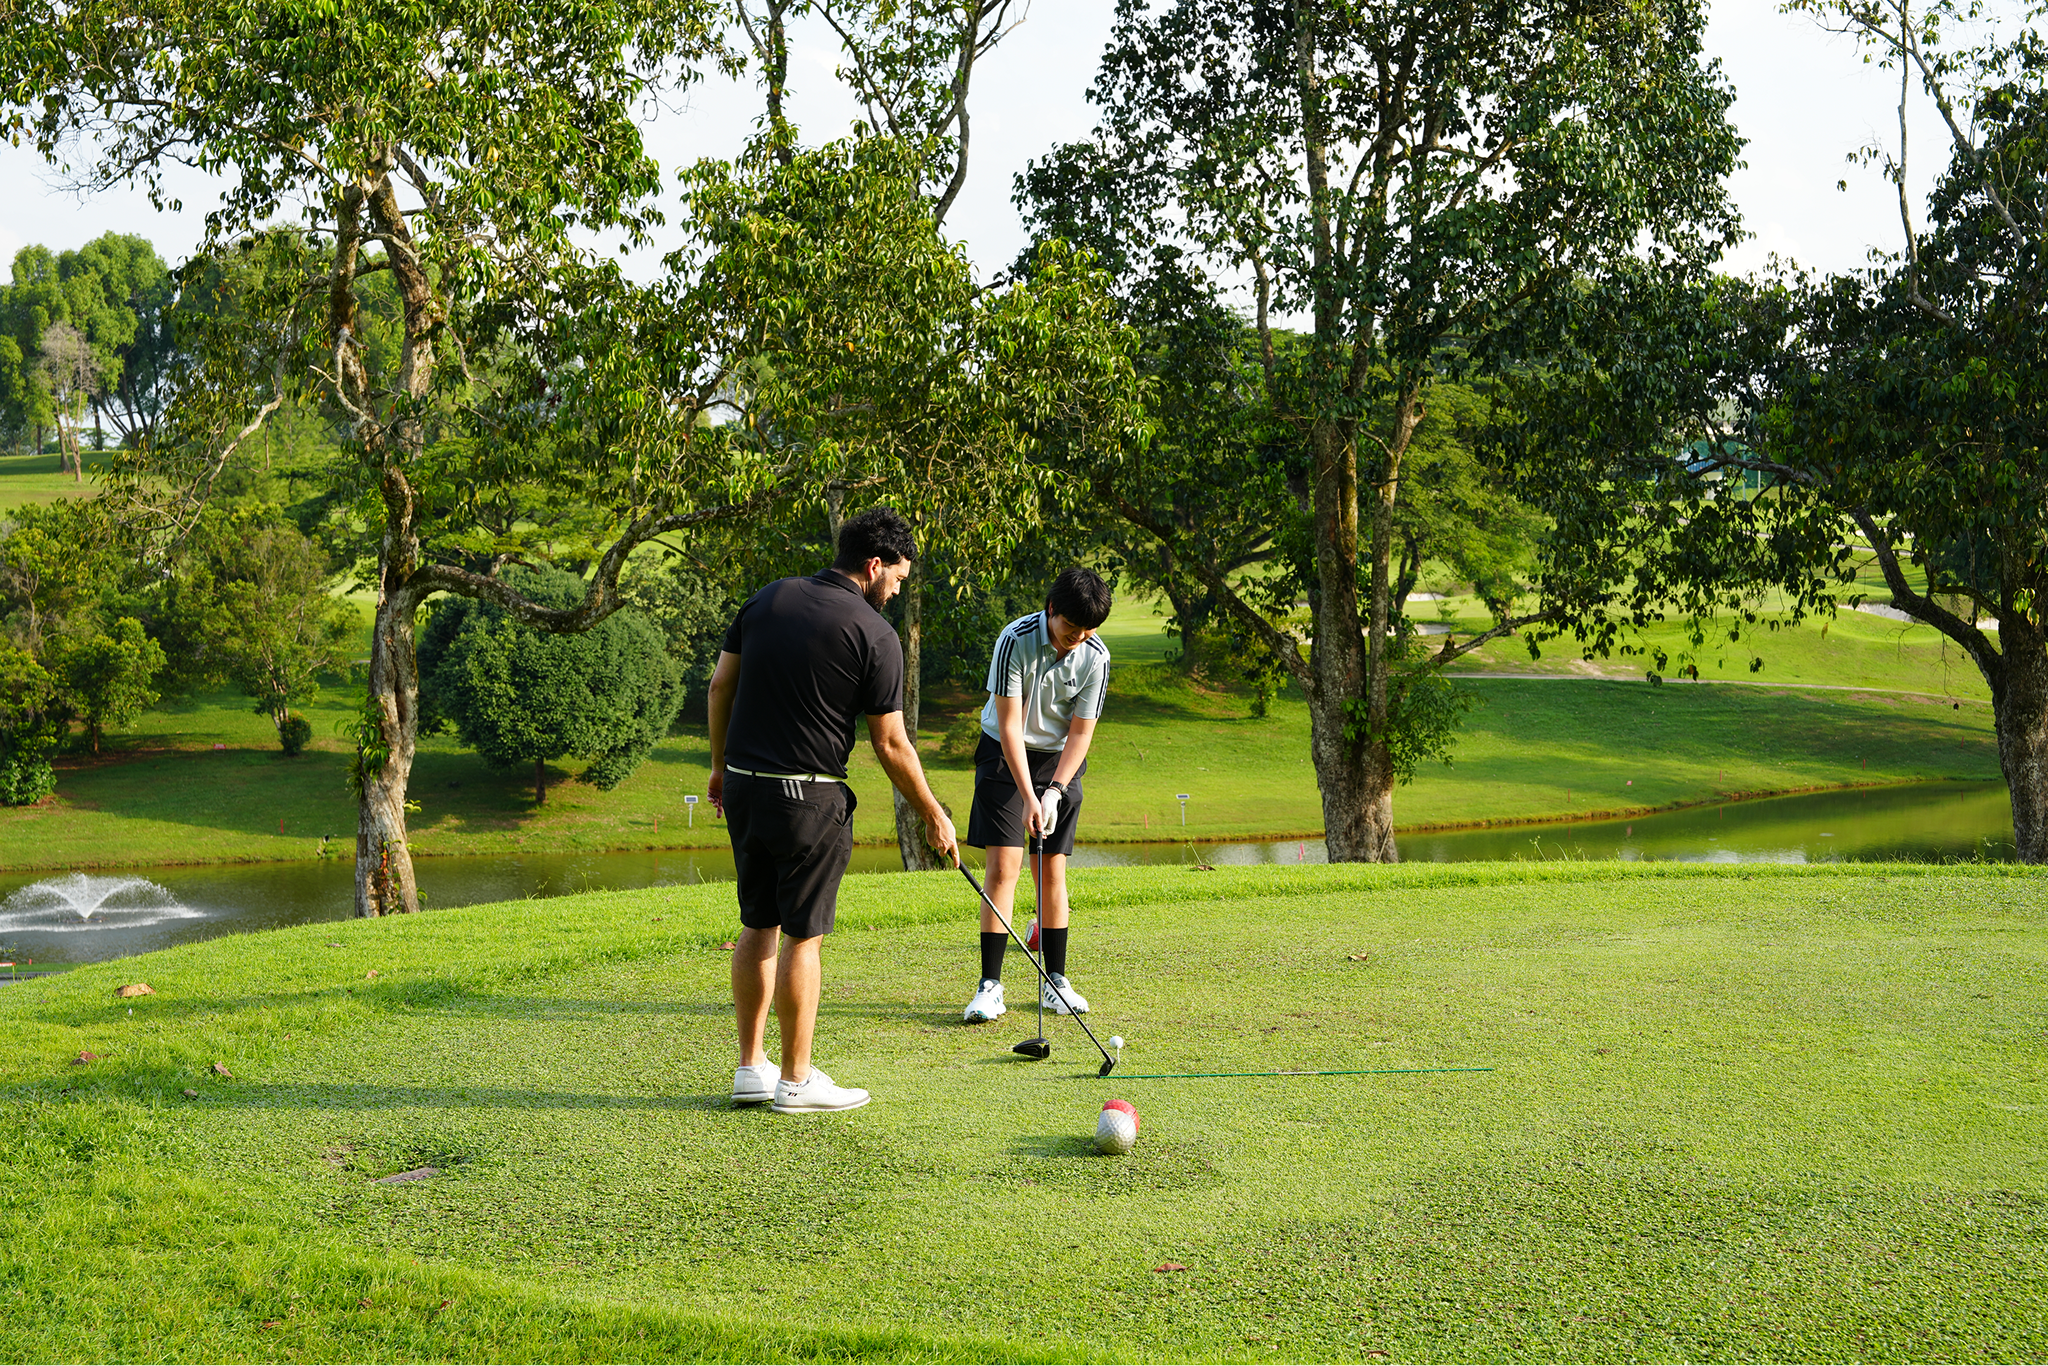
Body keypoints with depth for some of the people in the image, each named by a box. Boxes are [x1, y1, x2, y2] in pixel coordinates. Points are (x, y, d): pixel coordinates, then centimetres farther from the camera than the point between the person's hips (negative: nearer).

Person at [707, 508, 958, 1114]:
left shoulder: (768, 598, 7)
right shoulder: (874, 636, -10)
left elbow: (720, 685, 9)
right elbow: (891, 745, -8)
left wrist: (721, 764, 19)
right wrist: (934, 816, 3)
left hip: (742, 786, 6)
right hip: (807, 797, -6)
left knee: (758, 926, 15)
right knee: (803, 936, 1)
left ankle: (751, 1069, 19)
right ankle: (796, 1081, 8)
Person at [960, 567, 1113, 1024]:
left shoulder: (1096, 657, -13)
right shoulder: (1016, 640, -23)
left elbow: (1080, 732, -8)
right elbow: (1009, 725, -21)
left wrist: (1055, 791, -20)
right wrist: (1028, 798, -26)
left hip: (1060, 760, 3)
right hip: (1006, 754, -3)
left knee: (1053, 870, 3)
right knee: (1003, 866, -11)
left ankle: (1055, 982, 12)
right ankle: (990, 985, -9)